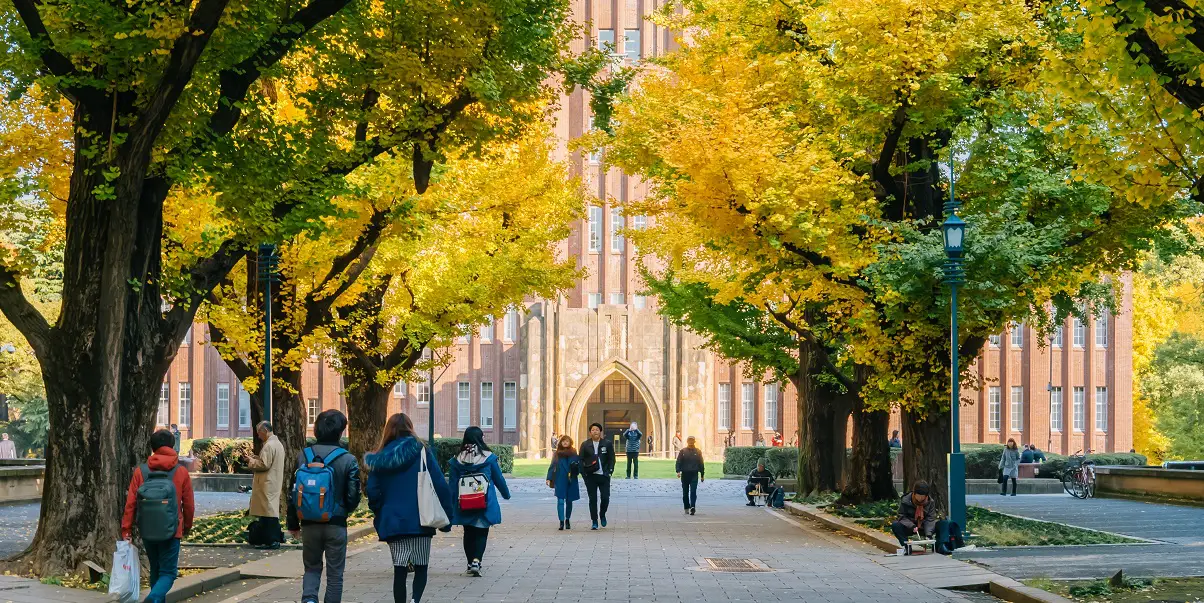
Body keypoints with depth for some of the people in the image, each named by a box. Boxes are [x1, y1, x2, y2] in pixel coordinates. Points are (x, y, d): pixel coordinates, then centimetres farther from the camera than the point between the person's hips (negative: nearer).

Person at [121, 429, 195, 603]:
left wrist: (126, 530, 0)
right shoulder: (181, 472, -5)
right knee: (168, 572, 3)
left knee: (155, 569, 21)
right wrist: (187, 527, 16)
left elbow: (130, 504, -6)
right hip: (170, 532, -2)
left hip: (147, 531, 2)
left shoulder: (140, 471, -3)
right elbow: (189, 505, 0)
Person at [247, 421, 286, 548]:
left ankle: (270, 541, -7)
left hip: (267, 484, -10)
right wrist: (258, 458, 14)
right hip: (275, 484, 10)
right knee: (272, 509, 13)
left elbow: (264, 465, -20)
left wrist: (252, 462, -5)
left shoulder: (269, 445, -16)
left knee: (267, 510, -7)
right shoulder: (278, 443, 17)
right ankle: (275, 539, 16)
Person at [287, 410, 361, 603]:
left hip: (309, 524, 2)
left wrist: (293, 524, 13)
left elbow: (292, 493, 3)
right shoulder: (348, 460, -9)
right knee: (334, 573, 9)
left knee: (312, 567, 16)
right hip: (336, 524, -2)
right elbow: (353, 497, -7)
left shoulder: (303, 456, 0)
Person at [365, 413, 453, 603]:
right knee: (421, 566, 9)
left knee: (400, 569, 8)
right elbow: (440, 485, -5)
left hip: (392, 522, 1)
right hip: (420, 521, -1)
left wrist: (380, 517, 13)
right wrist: (445, 518, 1)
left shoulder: (381, 457, 4)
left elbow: (373, 492, 0)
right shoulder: (421, 451, -1)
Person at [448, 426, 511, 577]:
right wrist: (506, 494, 22)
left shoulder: (457, 460, 0)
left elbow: (453, 484, 1)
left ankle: (470, 564, 19)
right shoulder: (489, 458, -5)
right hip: (485, 505, -2)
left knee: (468, 533, 15)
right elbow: (499, 479, 4)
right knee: (481, 533, 3)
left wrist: (452, 508, 7)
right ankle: (476, 561, -16)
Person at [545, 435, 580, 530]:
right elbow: (552, 466, 6)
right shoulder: (557, 454, 5)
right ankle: (561, 521, -12)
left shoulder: (574, 453, 5)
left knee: (569, 500, 10)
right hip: (560, 480, -1)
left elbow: (579, 465, 5)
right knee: (560, 500, -9)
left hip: (571, 480, 1)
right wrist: (549, 478, 1)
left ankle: (567, 520, 26)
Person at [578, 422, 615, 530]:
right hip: (590, 476, 0)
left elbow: (611, 459, 7)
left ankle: (602, 515, 25)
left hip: (604, 476, 0)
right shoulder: (585, 445, 4)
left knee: (605, 498, -4)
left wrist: (609, 471, -4)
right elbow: (580, 460, 5)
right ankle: (594, 522, 9)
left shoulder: (607, 444, 4)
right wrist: (584, 474, -4)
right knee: (593, 499, 1)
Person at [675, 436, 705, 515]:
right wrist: (678, 471, -14)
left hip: (694, 474, -1)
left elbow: (701, 464, 13)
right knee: (685, 493, 8)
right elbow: (678, 462, 2)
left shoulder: (698, 452, 8)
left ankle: (692, 507, -21)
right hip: (685, 474, 1)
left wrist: (702, 475, 12)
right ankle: (687, 508, 19)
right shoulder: (683, 451, 6)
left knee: (693, 492, -13)